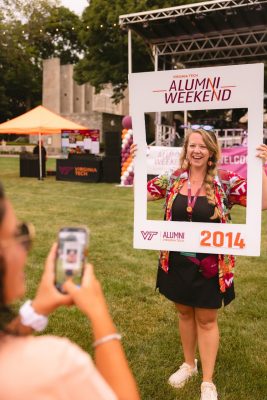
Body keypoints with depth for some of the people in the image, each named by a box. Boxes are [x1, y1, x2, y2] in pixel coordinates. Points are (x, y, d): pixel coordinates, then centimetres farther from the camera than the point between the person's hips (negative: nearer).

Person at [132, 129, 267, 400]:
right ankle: (188, 364, 44)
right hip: (177, 262, 3)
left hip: (209, 265, -3)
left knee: (206, 320, 11)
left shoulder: (226, 182, -10)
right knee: (184, 314, 20)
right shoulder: (172, 180, -1)